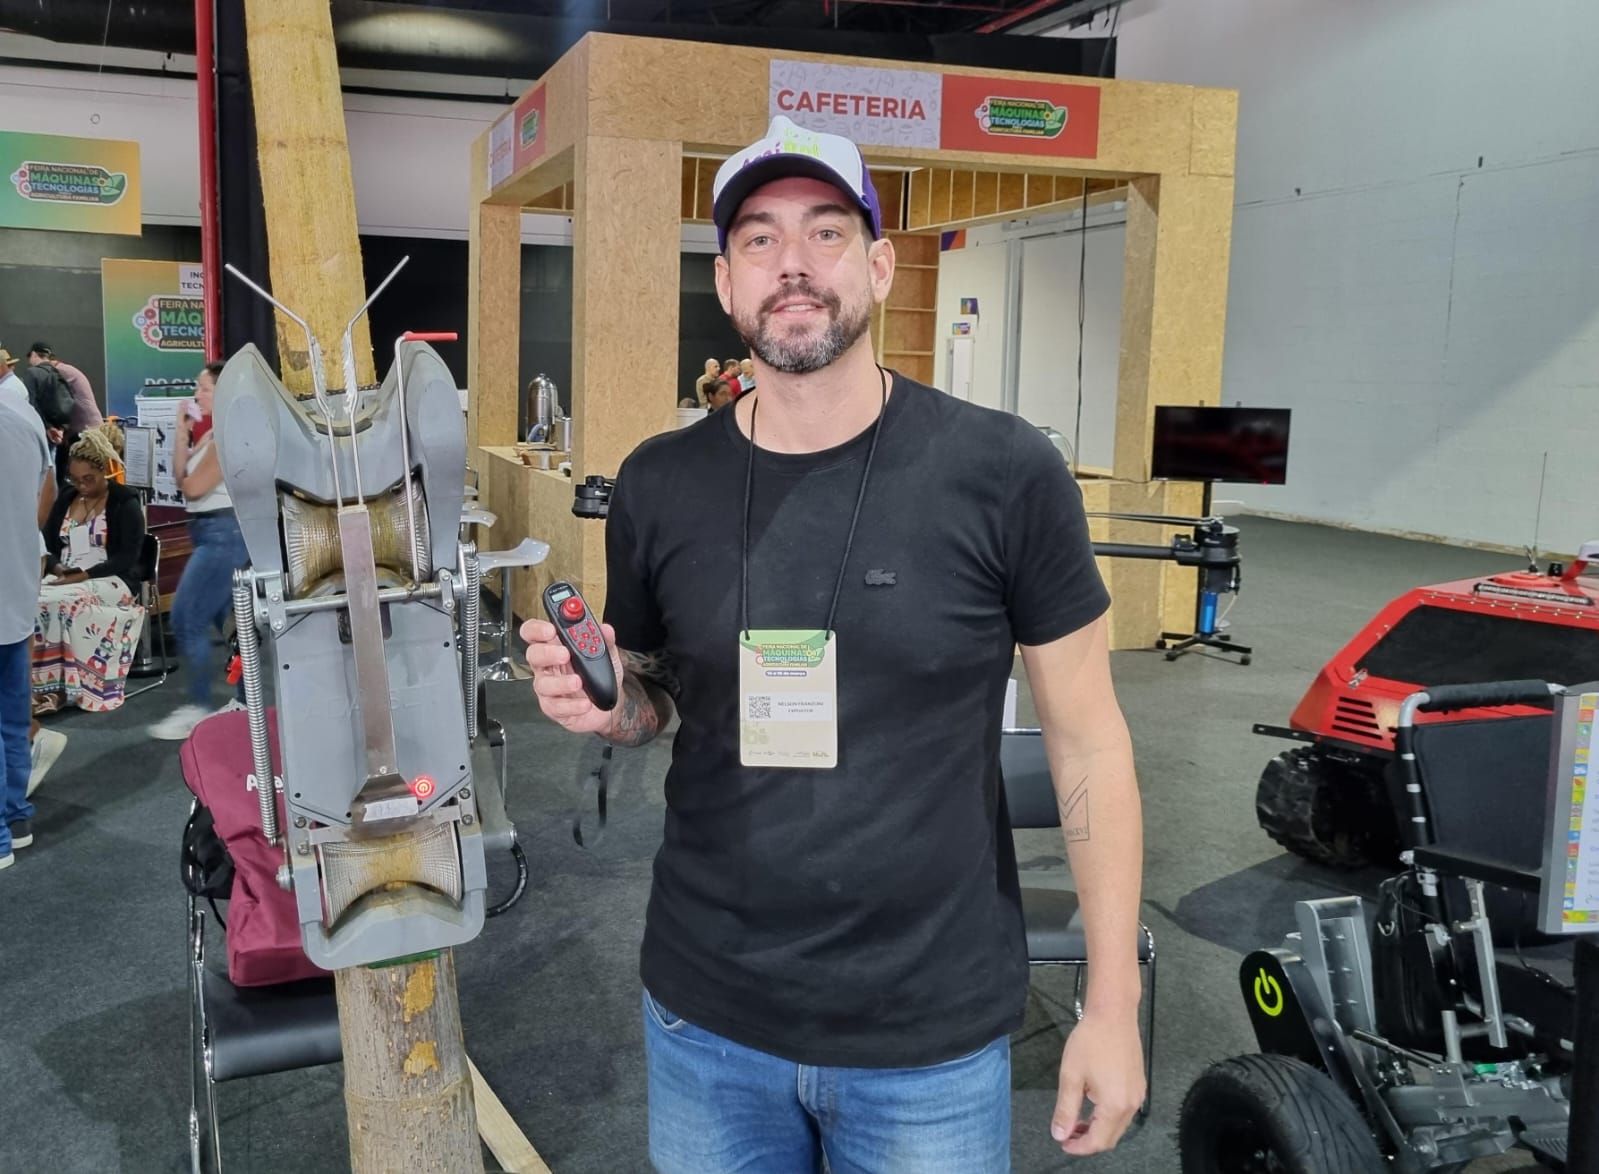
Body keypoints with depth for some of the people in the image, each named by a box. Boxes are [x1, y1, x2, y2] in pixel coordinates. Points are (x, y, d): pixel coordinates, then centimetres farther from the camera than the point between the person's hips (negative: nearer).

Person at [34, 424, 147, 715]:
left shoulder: (125, 502, -1)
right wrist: (57, 566, -8)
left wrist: (84, 575, -20)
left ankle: (63, 686, -30)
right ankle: (42, 683, -30)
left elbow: (127, 558, -10)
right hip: (64, 579, 5)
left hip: (110, 582, -5)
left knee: (61, 603, -35)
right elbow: (46, 543, 15)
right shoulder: (66, 498, 17)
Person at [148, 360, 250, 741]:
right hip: (215, 532, 10)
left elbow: (192, 487, -17)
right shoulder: (212, 433, 15)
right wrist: (182, 432, 5)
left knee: (186, 620, -10)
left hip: (224, 532, -10)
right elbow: (180, 476, 11)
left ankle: (197, 709, -4)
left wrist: (187, 476, 3)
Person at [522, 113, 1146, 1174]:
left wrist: (1113, 1003, -5)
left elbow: (1088, 738, -5)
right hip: (706, 1018, 3)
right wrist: (606, 703, -12)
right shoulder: (659, 487, -3)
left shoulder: (1004, 475, -12)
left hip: (933, 1036, -2)